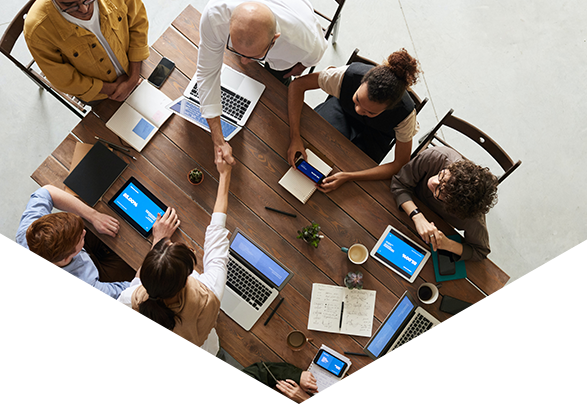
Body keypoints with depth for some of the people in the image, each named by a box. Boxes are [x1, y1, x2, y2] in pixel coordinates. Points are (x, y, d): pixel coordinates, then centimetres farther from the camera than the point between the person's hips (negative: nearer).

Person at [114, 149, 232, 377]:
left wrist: (158, 241, -11)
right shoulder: (207, 298, -45)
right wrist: (224, 175, -18)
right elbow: (216, 233, -31)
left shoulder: (133, 303, -41)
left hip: (154, 357, 1)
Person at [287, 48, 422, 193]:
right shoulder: (348, 75, -39)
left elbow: (401, 165, -29)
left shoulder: (405, 113, -38)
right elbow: (298, 85, -30)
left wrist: (348, 177, -40)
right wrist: (295, 138, -40)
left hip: (376, 133, -1)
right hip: (342, 108, 1)